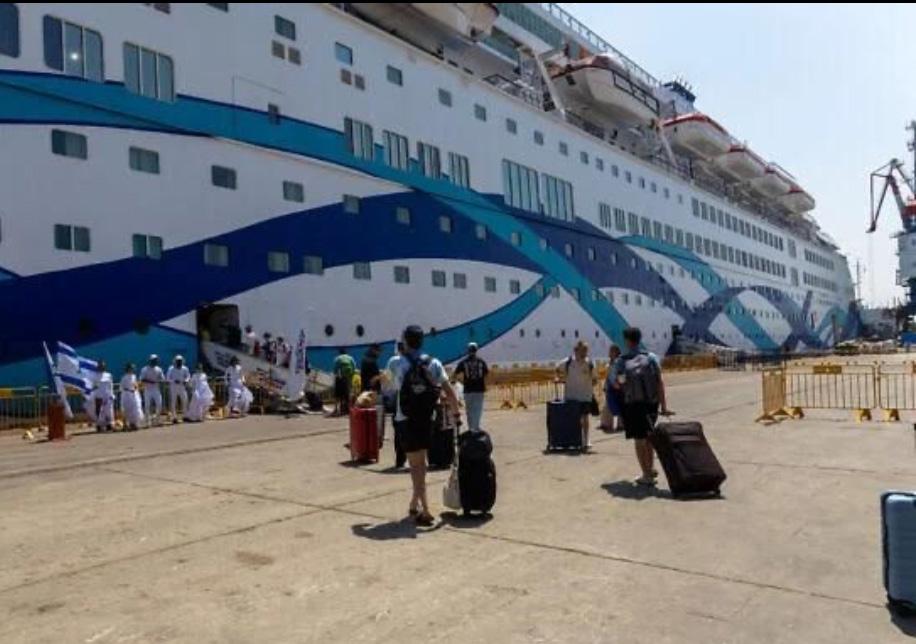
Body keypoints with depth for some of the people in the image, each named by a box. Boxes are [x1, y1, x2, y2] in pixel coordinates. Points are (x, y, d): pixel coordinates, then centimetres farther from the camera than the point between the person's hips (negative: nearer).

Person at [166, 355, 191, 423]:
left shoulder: (184, 369, 0)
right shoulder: (171, 369, -9)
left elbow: (188, 376, 8)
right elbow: (167, 378, -8)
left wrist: (186, 381, -12)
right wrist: (174, 381, -24)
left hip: (182, 387, 3)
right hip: (173, 387, -3)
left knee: (185, 401, 1)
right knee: (173, 402, -2)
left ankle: (185, 416, 13)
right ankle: (174, 417, 6)